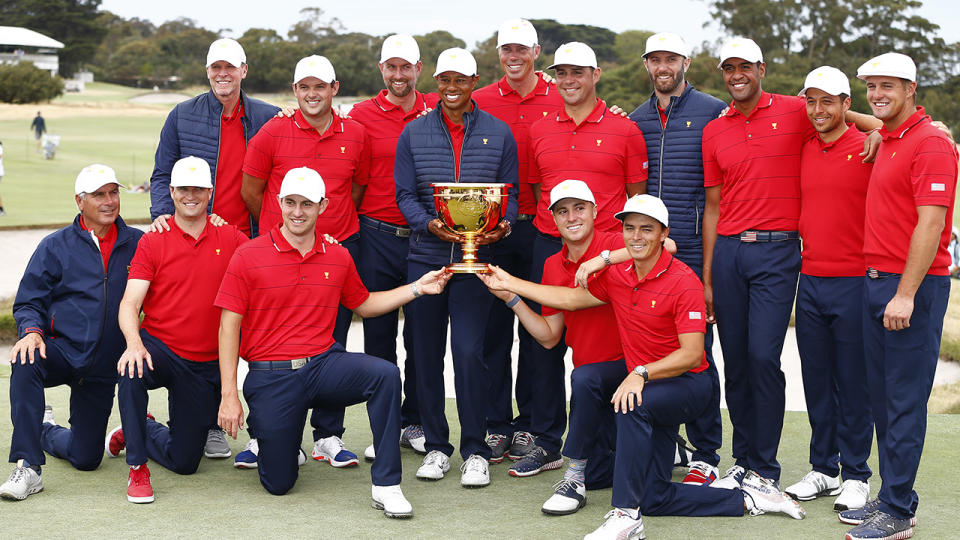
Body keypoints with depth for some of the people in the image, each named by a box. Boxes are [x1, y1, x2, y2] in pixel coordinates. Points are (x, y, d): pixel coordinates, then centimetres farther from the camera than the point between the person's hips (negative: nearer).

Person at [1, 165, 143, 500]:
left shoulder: (137, 244, 5)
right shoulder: (56, 246, 3)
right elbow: (28, 303, 2)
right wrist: (31, 330, -19)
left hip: (104, 368, 2)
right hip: (62, 351, -2)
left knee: (86, 458, 4)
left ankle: (45, 433, 40)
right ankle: (28, 467, -31)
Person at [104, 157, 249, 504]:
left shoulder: (231, 239, 2)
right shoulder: (152, 242, -3)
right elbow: (130, 303, -10)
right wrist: (134, 343, -30)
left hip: (207, 366, 2)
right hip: (159, 350, -2)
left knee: (185, 461, 5)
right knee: (132, 371, -38)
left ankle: (137, 431, 38)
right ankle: (137, 467, -21)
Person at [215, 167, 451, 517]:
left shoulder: (338, 258, 8)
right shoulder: (249, 256, -4)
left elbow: (363, 304, 24)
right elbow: (229, 327, -4)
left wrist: (417, 288, 12)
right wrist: (229, 396, -10)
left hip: (324, 363, 3)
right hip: (271, 375, -2)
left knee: (385, 374, -29)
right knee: (278, 483, -2)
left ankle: (385, 486, -22)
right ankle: (274, 432, 36)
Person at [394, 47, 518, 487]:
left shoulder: (499, 134, 7)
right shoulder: (413, 133, 8)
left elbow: (510, 192, 9)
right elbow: (405, 193, 6)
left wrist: (502, 225, -12)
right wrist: (429, 224, -14)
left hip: (476, 258, -2)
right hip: (425, 256, 2)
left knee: (468, 351, -10)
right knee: (426, 354, 5)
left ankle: (475, 451, 1)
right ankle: (436, 446, 17)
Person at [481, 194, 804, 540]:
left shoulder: (683, 282, -17)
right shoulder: (618, 275, 3)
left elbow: (691, 355, -24)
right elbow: (572, 298, 15)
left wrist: (641, 374, -36)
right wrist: (510, 284, 14)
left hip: (688, 385, -7)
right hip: (645, 388, 7)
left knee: (634, 404, -39)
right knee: (653, 498, 2)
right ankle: (747, 497, 14)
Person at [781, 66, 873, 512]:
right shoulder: (803, 150, 11)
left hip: (853, 283, -5)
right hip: (810, 281, 5)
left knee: (853, 383, 1)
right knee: (816, 380, 11)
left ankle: (855, 476, 11)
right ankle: (823, 469, 21)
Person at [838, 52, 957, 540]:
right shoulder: (885, 141, 16)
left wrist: (906, 294, -22)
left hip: (914, 285, -9)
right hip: (876, 280, 9)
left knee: (905, 400, -4)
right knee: (881, 395, 12)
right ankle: (890, 496, 20)